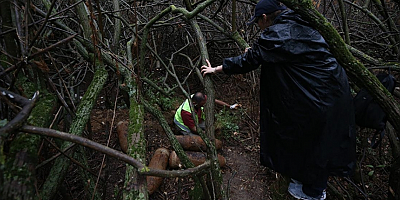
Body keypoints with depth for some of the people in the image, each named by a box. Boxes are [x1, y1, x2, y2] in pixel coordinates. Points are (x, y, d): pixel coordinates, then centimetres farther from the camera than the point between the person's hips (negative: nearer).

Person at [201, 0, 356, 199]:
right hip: (334, 90, 9)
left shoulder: (275, 35, -15)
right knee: (322, 140, 23)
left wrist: (216, 69, 3)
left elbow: (248, 60, -9)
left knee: (310, 142, 11)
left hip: (318, 98, -9)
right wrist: (255, 52, 31)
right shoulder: (299, 27, 11)